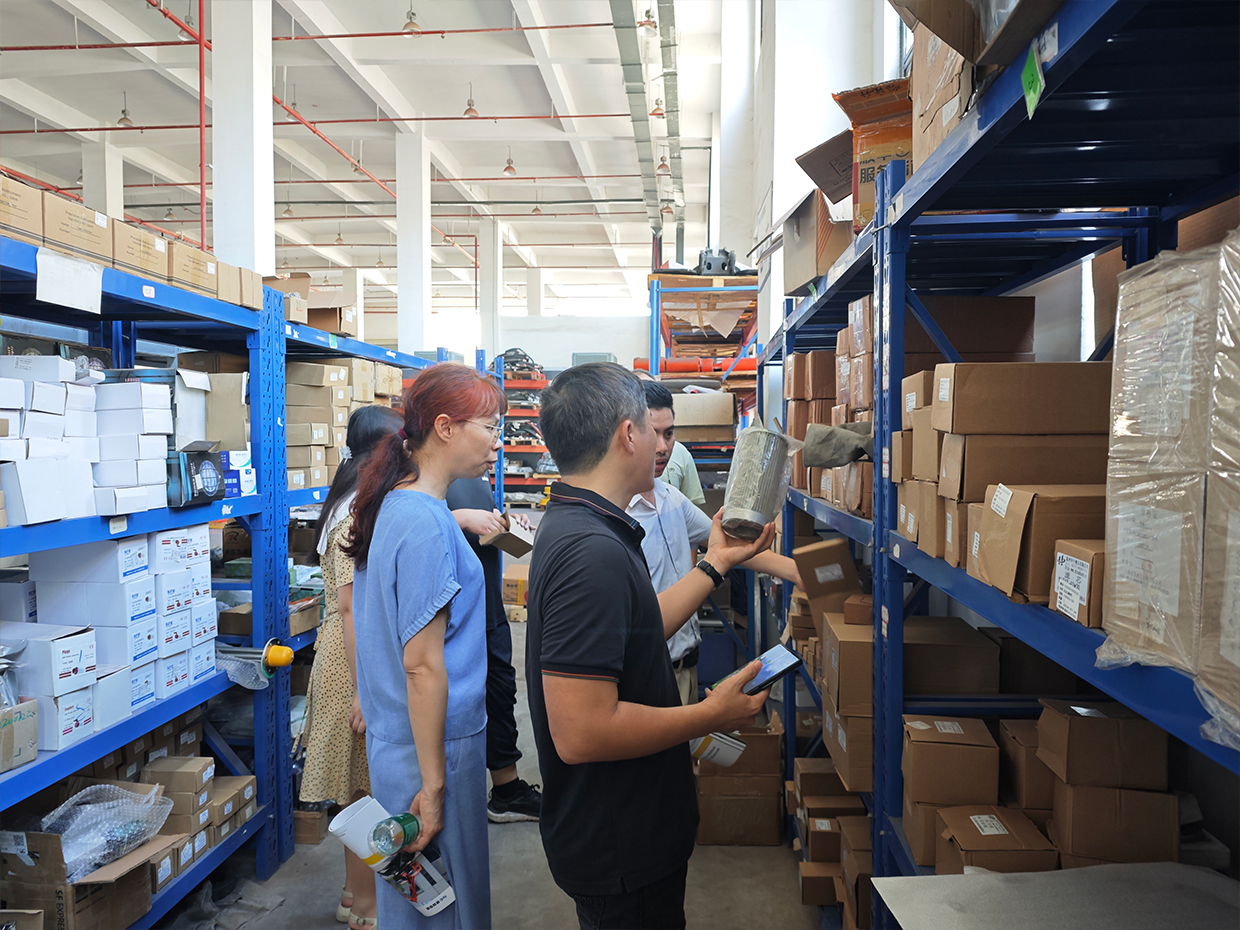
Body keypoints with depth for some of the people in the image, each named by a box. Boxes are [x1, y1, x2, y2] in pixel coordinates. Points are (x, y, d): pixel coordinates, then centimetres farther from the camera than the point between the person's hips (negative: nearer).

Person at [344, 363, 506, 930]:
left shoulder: (394, 505, 7)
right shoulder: (427, 524, -23)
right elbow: (422, 665, -23)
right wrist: (433, 784, -19)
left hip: (394, 737, 9)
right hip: (434, 749, -9)